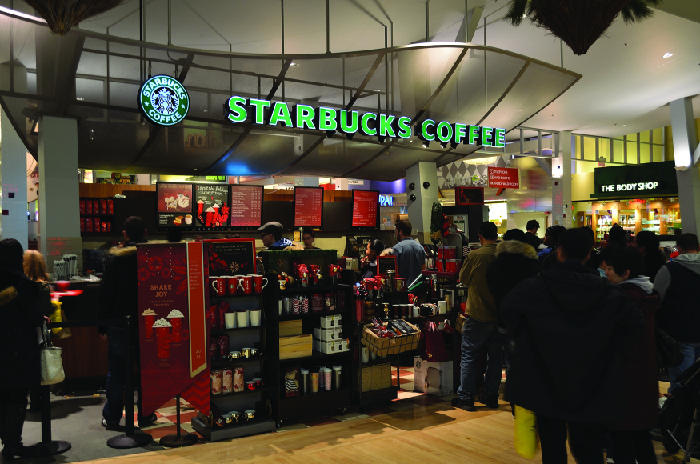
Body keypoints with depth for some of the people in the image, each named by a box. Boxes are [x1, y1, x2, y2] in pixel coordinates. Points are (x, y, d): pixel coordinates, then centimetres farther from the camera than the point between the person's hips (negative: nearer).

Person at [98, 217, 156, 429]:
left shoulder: (115, 258, -6)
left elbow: (105, 293, -4)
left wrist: (102, 325, 2)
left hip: (120, 323, -1)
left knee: (116, 371, 8)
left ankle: (112, 417, 15)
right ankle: (145, 415, 18)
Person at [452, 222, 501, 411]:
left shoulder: (475, 256, -13)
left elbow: (463, 279, 0)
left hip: (478, 315, -4)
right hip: (499, 315, 4)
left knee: (469, 356, 6)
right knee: (495, 356, 15)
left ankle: (466, 398, 9)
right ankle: (491, 396, 22)